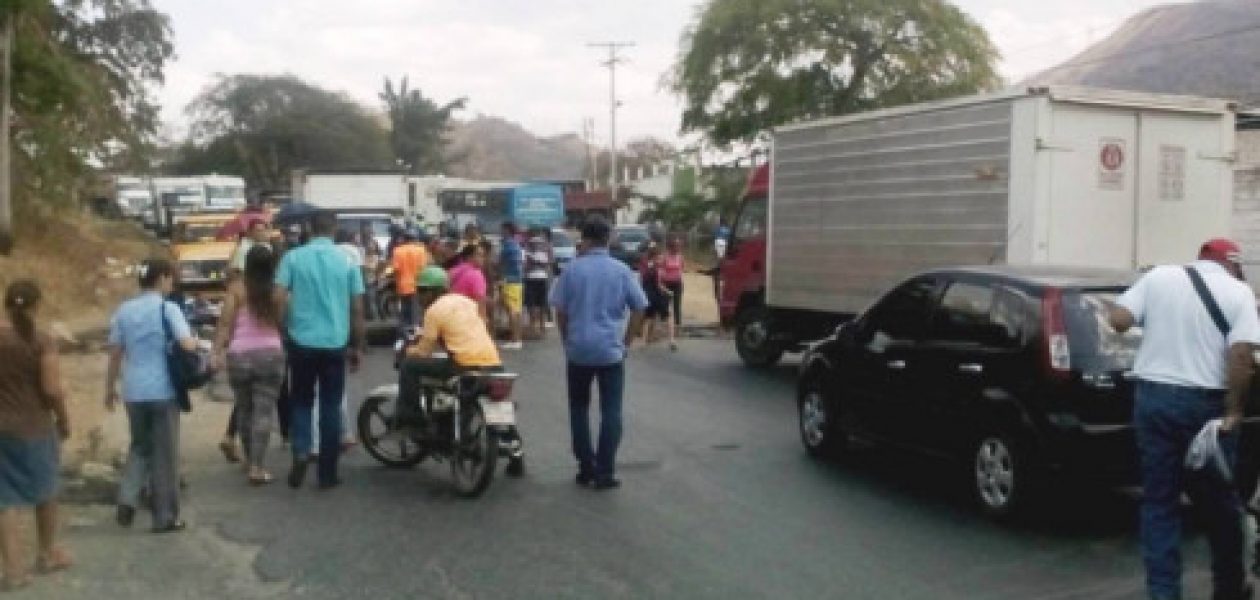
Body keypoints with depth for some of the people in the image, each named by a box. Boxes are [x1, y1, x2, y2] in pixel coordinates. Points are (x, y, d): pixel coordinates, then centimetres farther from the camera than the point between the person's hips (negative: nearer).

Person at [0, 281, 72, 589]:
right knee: (45, 491, 18)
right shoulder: (42, 342, -13)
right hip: (35, 427, -2)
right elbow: (53, 389, -17)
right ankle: (47, 554, 32)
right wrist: (64, 420, -1)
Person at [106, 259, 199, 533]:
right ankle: (165, 517, 11)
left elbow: (115, 353, 8)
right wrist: (196, 340, 4)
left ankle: (127, 499, 5)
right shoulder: (168, 308, -8)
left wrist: (110, 388, 17)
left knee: (140, 446, 22)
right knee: (165, 453, 5)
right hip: (163, 390, -4)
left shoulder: (124, 310, 6)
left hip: (133, 391, 5)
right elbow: (187, 345, -19)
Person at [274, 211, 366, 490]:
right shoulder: (347, 261, 0)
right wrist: (358, 346, 10)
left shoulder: (293, 257, -1)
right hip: (336, 344, 0)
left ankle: (301, 453, -5)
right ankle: (327, 473, 11)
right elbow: (357, 309, 2)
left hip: (302, 342, 0)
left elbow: (279, 298, -8)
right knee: (331, 407, 7)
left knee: (301, 402, 17)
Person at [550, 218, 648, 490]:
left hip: (578, 349, 1)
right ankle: (605, 472, -1)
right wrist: (626, 341, 9)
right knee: (611, 411, 3)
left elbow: (560, 310, 0)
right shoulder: (621, 271, 0)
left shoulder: (572, 269, -1)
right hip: (611, 351, 0)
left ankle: (586, 467, 14)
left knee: (579, 408, 14)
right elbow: (639, 309, 1)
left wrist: (567, 340, 12)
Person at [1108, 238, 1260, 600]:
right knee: (1219, 501, 15)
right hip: (1206, 404, -1)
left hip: (1153, 397, 2)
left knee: (1158, 501, 8)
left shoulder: (1158, 277, 4)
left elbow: (1118, 321, -3)